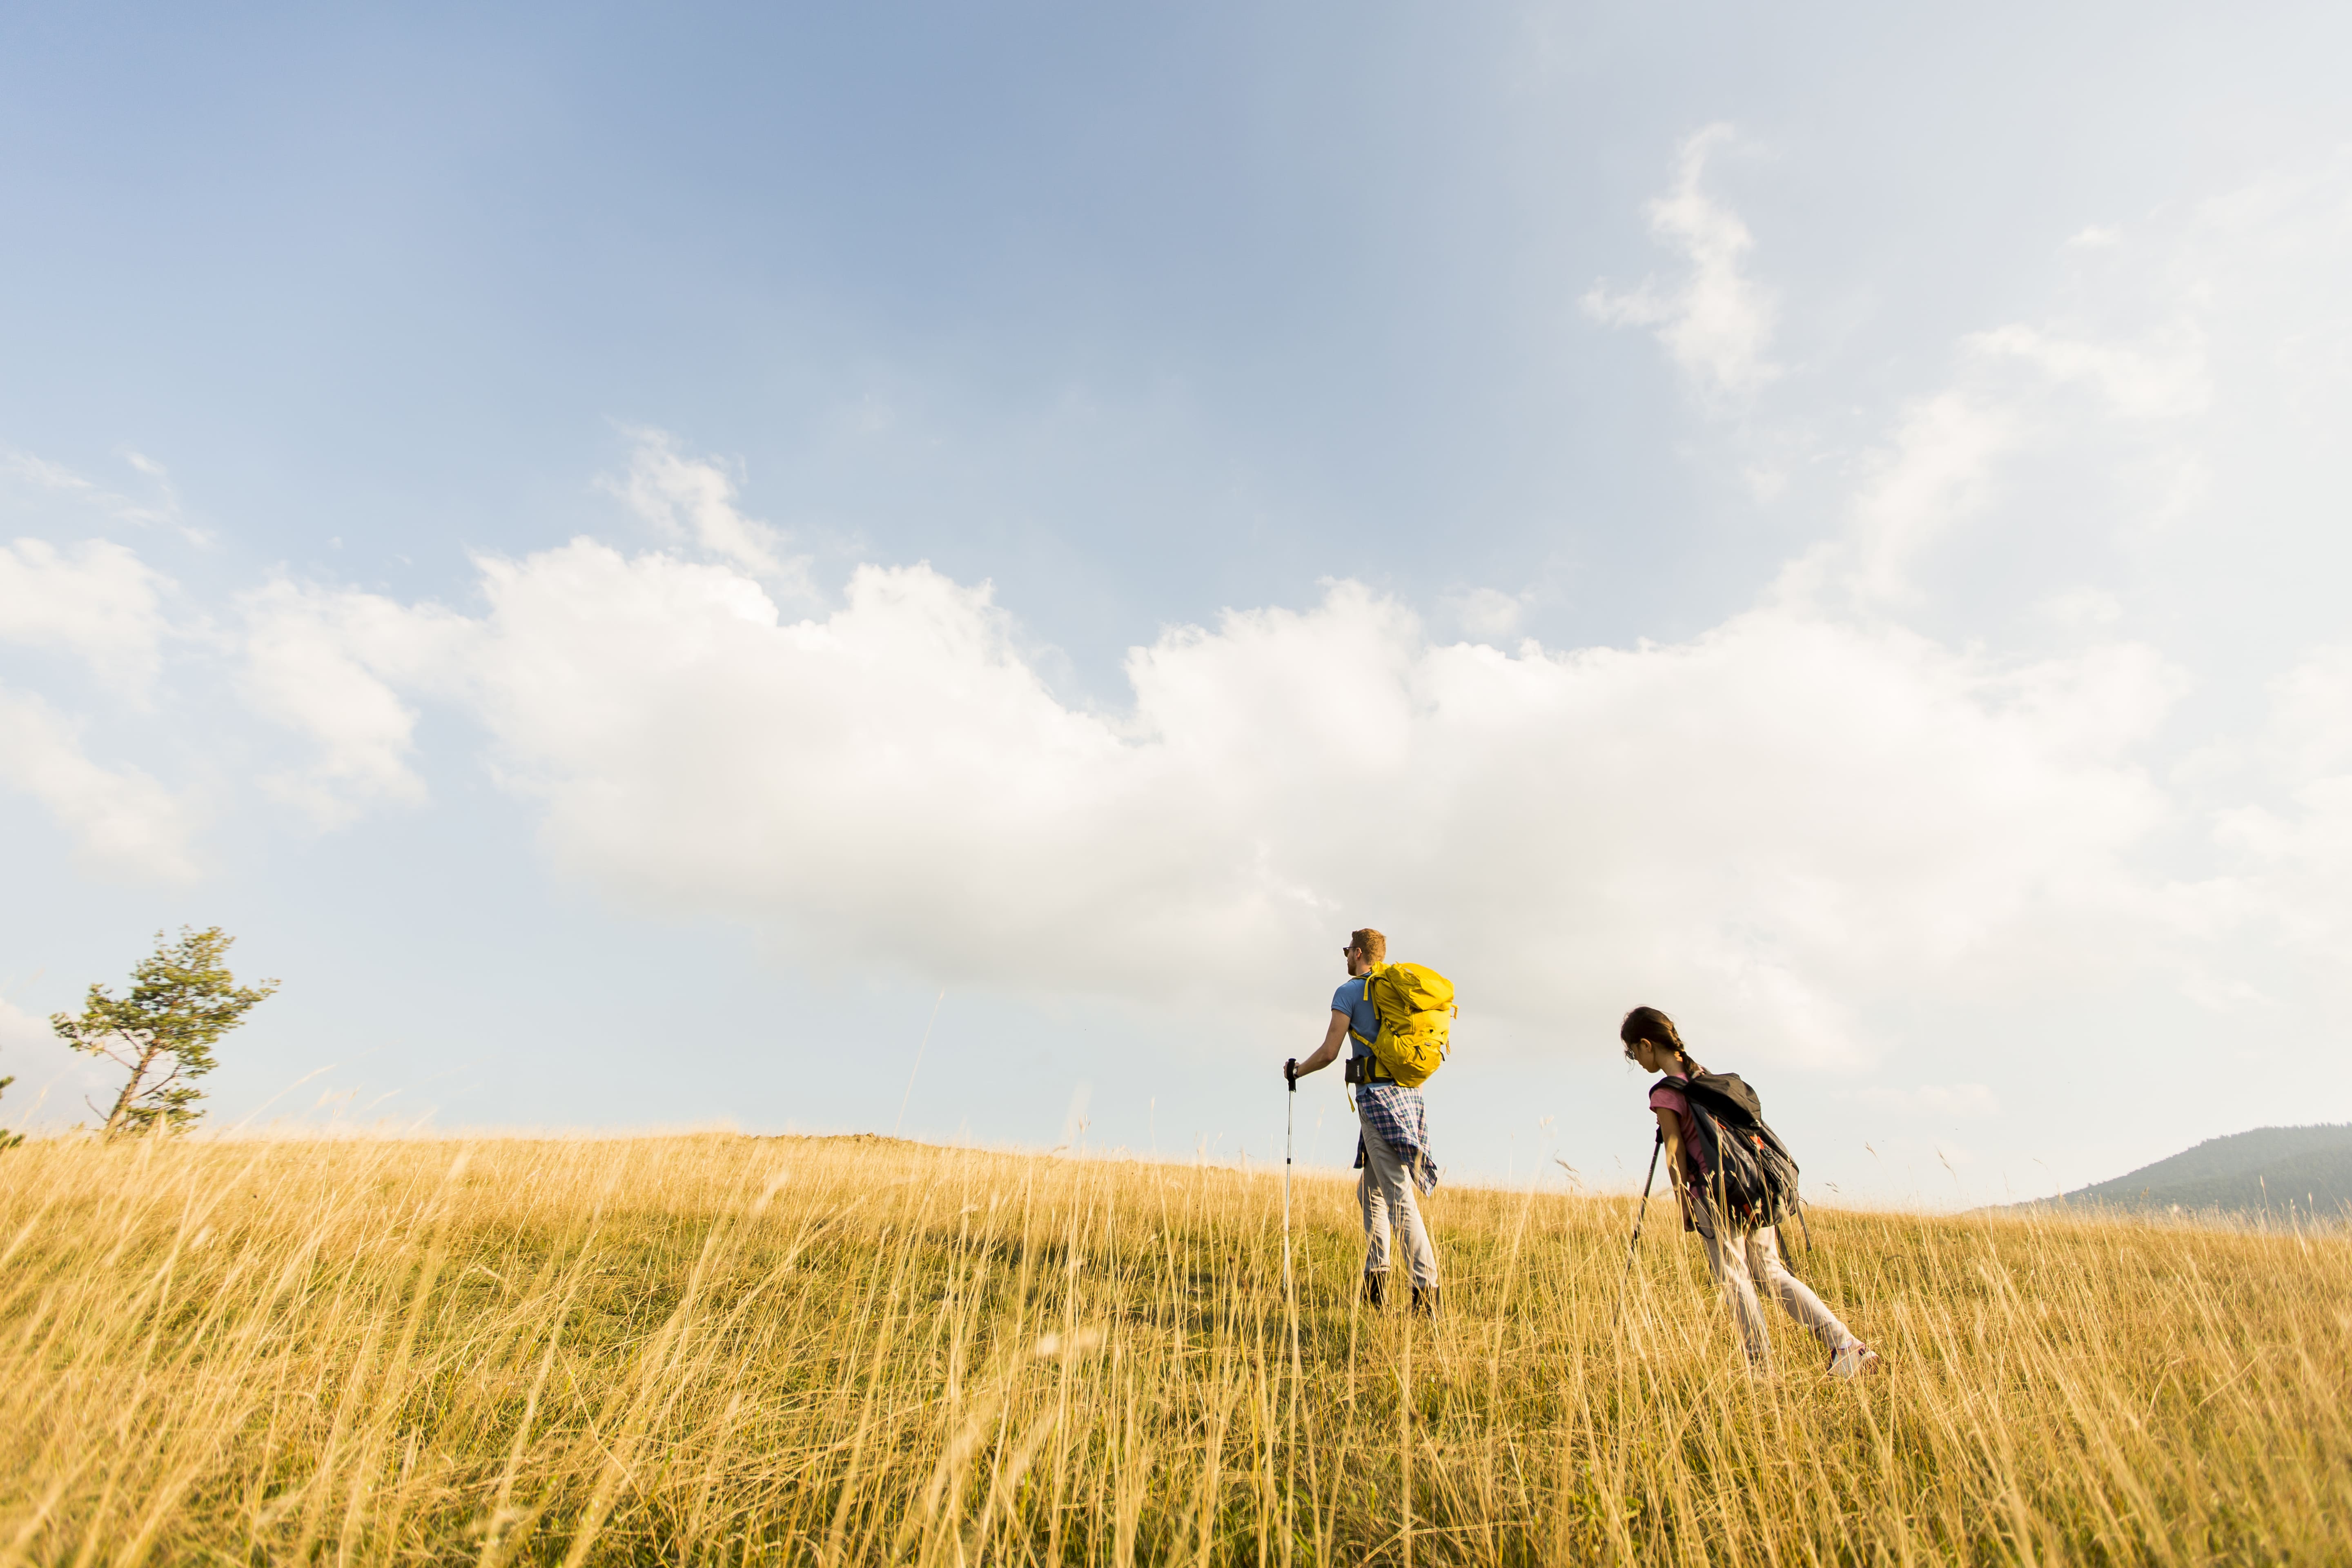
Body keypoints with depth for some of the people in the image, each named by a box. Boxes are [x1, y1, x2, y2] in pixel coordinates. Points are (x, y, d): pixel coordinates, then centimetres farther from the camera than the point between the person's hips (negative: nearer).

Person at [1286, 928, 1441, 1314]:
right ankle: (1376, 1276, 15)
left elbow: (1329, 1052, -8)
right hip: (1408, 1093, 7)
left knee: (1400, 1195, -11)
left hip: (1376, 1095, -7)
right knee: (1372, 1189, 16)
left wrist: (1296, 1070, 9)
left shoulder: (1349, 992, -2)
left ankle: (1427, 1287, -15)